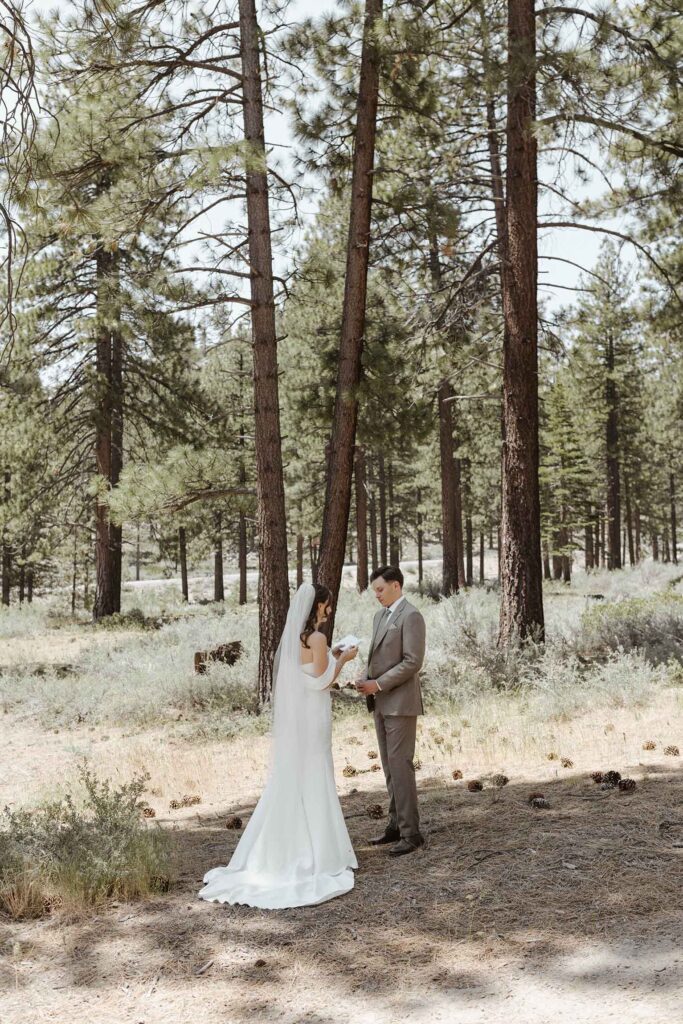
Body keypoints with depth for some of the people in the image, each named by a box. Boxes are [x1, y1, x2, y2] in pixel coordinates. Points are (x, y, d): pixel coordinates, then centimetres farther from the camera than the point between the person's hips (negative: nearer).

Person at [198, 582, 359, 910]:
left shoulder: (293, 635, 9)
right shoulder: (316, 638, -17)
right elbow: (321, 682, -16)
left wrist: (330, 659, 19)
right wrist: (342, 659, -4)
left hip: (291, 716, 8)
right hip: (311, 717, -8)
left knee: (289, 780, 14)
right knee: (313, 782, 2)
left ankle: (279, 848, 20)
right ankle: (316, 851, 11)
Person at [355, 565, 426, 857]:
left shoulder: (411, 616, -13)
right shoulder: (380, 616, 15)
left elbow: (413, 662, -18)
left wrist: (378, 684, -17)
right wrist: (365, 679, 3)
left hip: (400, 702, -9)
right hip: (381, 703, 9)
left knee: (400, 765, -8)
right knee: (389, 766, 11)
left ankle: (411, 832, -2)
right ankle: (396, 824, 18)